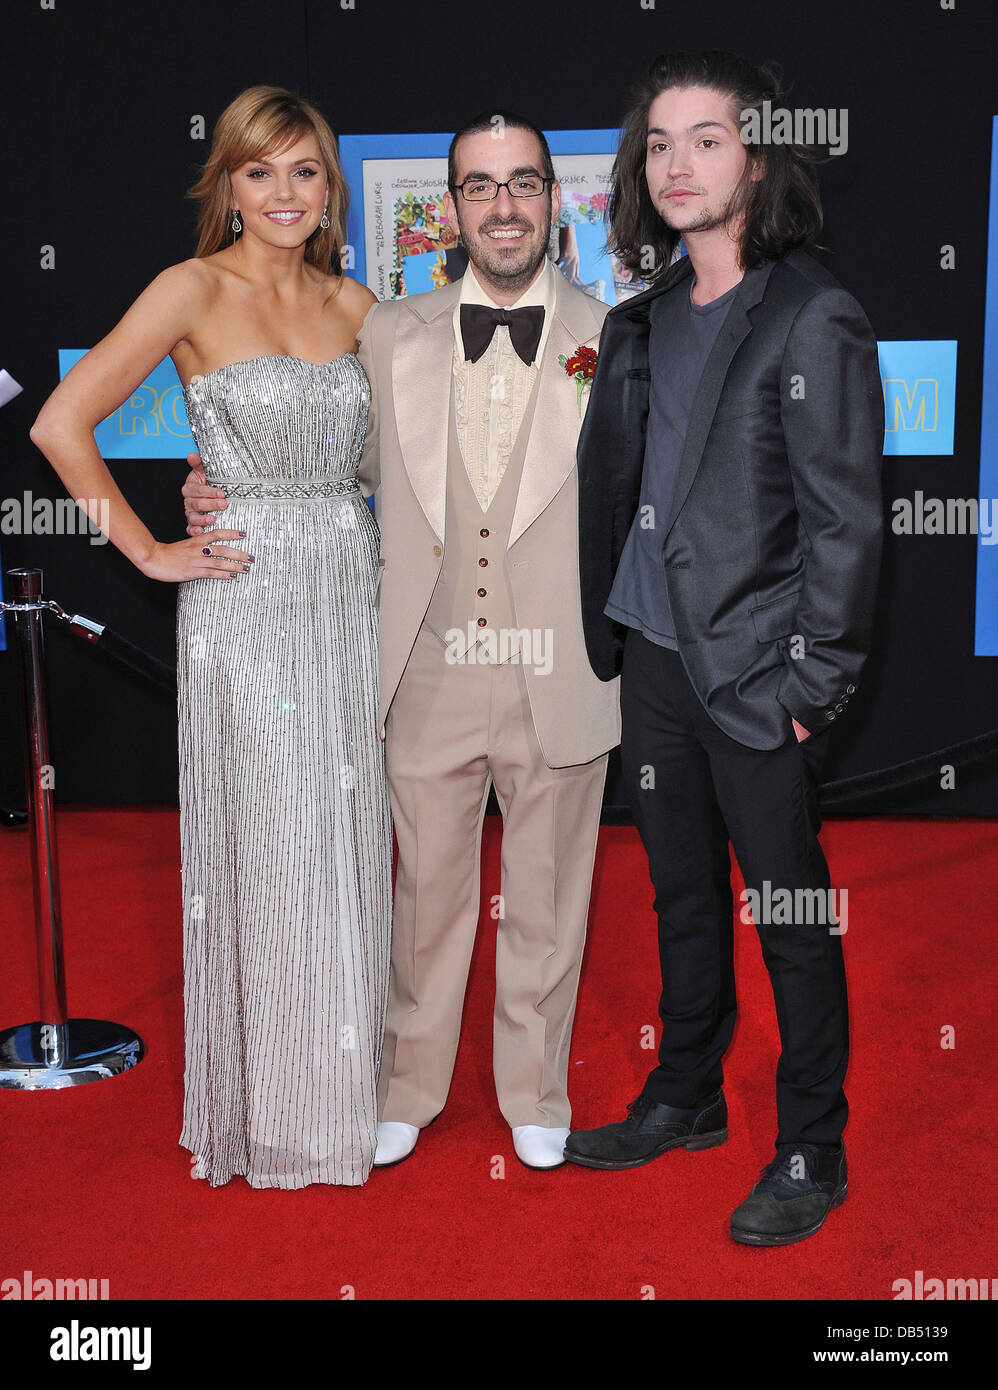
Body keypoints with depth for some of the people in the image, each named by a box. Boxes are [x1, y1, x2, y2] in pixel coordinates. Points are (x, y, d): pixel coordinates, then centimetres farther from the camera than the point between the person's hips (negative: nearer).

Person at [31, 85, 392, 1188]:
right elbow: (62, 423, -10)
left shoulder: (352, 303, 11)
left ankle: (339, 1090, 28)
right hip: (246, 599, -5)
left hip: (350, 596, 5)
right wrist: (150, 552, -9)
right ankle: (263, 1112, 20)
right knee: (262, 855, 2)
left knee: (347, 847, 11)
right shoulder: (195, 291, -5)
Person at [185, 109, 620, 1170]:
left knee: (546, 903, 14)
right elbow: (353, 460, 17)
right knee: (426, 896, 14)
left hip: (560, 685, -1)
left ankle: (535, 1094, 36)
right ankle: (411, 1087, 37)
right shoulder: (390, 335, 3)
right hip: (432, 680, 1)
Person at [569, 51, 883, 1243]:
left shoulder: (816, 320, -10)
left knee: (791, 915, 4)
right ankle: (686, 1099, 36)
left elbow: (843, 520, -12)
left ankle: (812, 1152, 21)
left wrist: (814, 681, -13)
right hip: (654, 653, 7)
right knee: (682, 892, 18)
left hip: (754, 671, -6)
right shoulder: (646, 318, 11)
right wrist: (602, 630, 10)